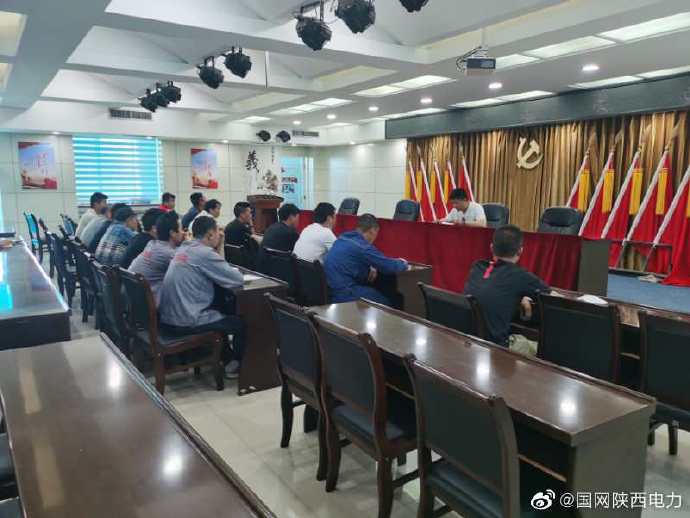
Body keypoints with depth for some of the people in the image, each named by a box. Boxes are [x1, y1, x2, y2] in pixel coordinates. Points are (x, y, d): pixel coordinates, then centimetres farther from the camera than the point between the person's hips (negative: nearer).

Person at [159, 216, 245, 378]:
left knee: (221, 313, 31)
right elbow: (238, 280, -13)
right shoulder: (205, 253, -17)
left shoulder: (184, 248, 9)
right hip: (185, 322, -9)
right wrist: (234, 271, 7)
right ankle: (236, 363, 29)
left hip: (168, 318, 9)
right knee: (240, 322, 10)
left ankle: (227, 357, 39)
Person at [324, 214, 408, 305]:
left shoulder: (342, 238, 9)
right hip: (344, 295, -9)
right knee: (390, 301, 5)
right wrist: (403, 264, 10)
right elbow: (391, 267, -12)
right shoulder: (363, 246, -17)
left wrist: (369, 267, 9)